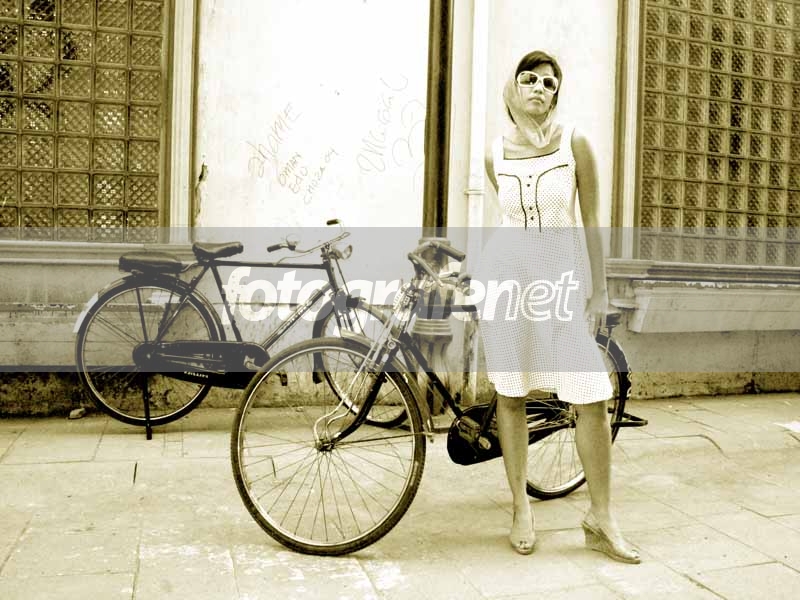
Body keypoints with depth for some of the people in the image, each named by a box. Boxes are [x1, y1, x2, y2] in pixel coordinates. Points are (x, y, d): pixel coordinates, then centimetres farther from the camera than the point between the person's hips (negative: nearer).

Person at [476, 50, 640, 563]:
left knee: (592, 399, -5)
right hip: (508, 277, 2)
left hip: (564, 281, -1)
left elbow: (589, 225, 2)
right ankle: (522, 509, 20)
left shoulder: (575, 145, 1)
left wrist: (598, 289, 1)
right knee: (510, 396, 5)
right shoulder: (495, 153, 6)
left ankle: (601, 519, 12)